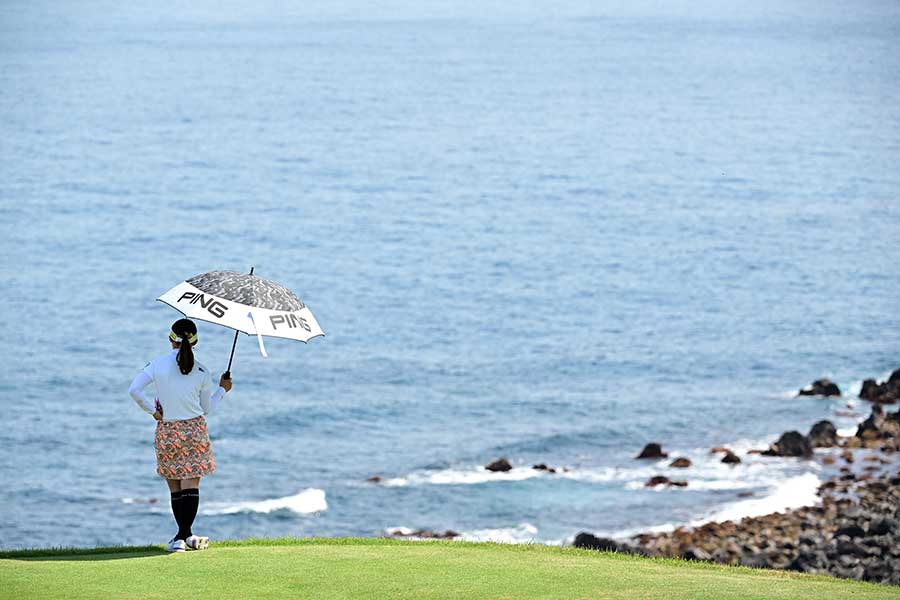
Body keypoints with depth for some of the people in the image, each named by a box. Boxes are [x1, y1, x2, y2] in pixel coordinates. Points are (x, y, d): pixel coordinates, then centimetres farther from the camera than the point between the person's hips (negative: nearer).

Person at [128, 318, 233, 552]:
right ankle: (184, 535, -13)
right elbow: (207, 408, 8)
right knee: (191, 485, -2)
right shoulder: (202, 372, -2)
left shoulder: (157, 365, -5)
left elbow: (134, 390, -11)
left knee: (175, 488, 10)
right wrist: (222, 389, 24)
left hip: (167, 432, 1)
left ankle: (186, 536, 12)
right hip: (194, 430, -1)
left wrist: (152, 410, 0)